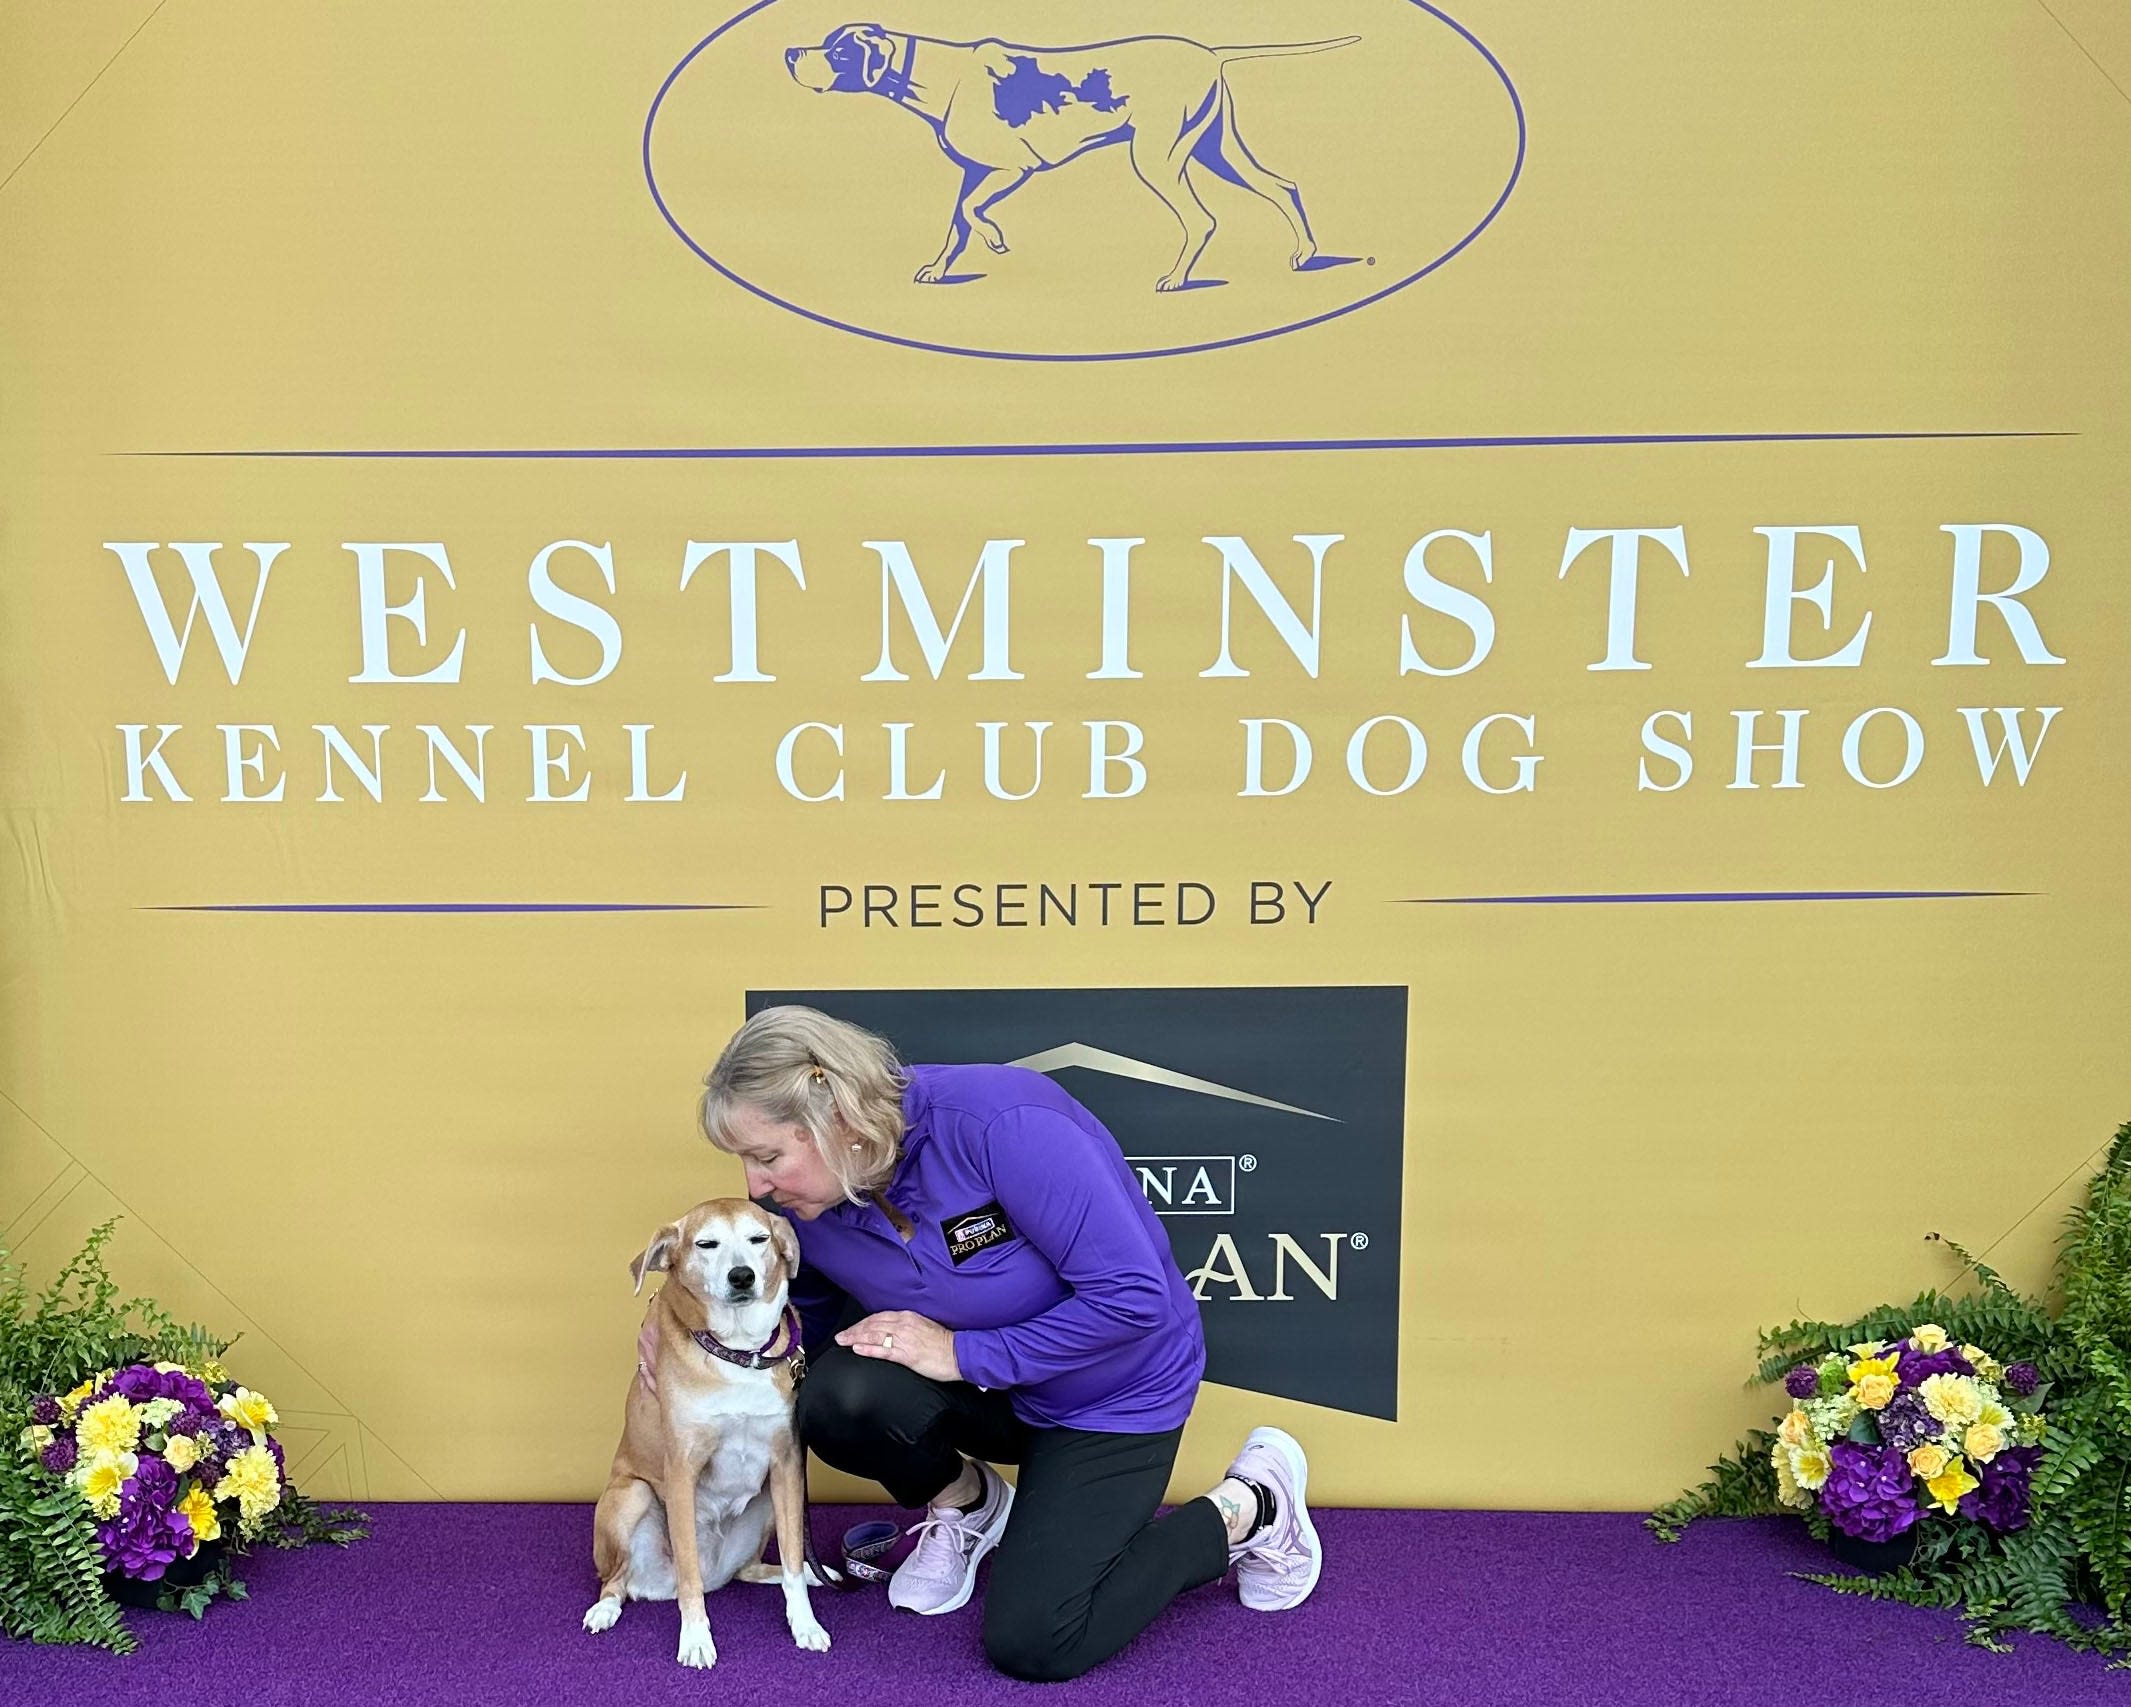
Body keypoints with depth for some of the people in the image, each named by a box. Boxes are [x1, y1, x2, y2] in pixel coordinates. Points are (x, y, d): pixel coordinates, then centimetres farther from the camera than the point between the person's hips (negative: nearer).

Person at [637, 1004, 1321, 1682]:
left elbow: (1134, 1297, -32)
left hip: (1114, 1393, -4)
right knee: (835, 1400, -26)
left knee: (1028, 1642, -14)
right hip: (986, 1394, 5)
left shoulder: (998, 1122, -34)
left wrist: (962, 1353, -27)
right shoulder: (804, 1208, -14)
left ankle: (1248, 1508, 10)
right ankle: (964, 1503, 9)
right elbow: (810, 1335, 6)